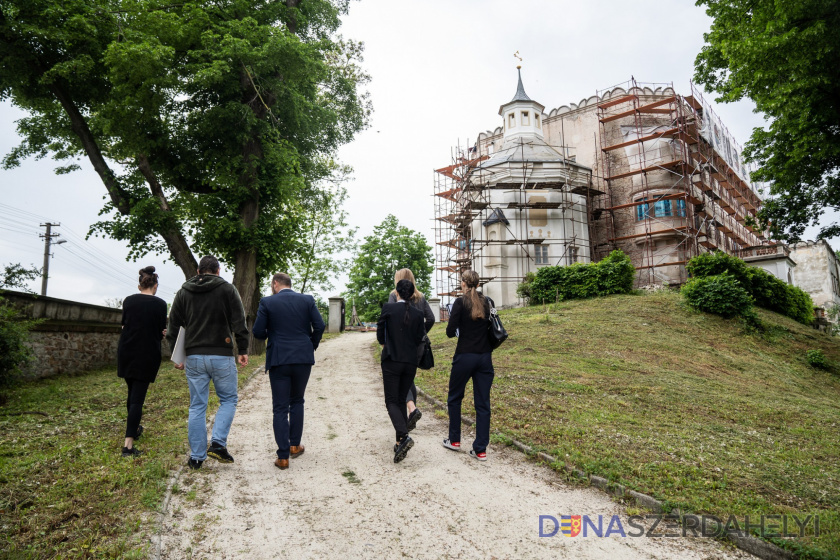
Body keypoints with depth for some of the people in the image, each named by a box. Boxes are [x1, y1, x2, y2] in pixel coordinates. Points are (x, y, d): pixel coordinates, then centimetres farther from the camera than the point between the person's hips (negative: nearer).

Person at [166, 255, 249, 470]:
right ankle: (218, 443, -2)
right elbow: (239, 324, -6)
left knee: (197, 406, 10)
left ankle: (196, 457, 14)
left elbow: (173, 327, 9)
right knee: (228, 399, 12)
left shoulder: (183, 292, 9)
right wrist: (243, 351, -1)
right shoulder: (227, 289, 0)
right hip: (222, 356, -3)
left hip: (194, 357, 3)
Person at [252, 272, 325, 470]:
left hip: (278, 360, -2)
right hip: (303, 358, 2)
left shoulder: (267, 302, -3)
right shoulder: (307, 300, 3)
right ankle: (295, 445, 27)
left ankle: (283, 456, 4)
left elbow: (258, 332, -6)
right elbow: (319, 326, -3)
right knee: (297, 402, 22)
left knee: (280, 408, 4)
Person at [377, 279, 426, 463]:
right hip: (411, 362, 4)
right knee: (401, 400, 15)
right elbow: (418, 339, 7)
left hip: (392, 360, -4)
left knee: (392, 401, 0)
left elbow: (380, 335, -1)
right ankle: (401, 443, 17)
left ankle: (404, 436, -22)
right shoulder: (418, 314, 2)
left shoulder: (388, 308, -6)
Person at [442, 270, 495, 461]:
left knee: (455, 397, 17)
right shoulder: (486, 302, 5)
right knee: (482, 403, 7)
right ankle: (480, 449, 9)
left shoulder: (460, 302, -10)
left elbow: (450, 332, -12)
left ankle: (454, 440, 26)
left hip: (465, 356, -4)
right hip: (485, 357, 4)